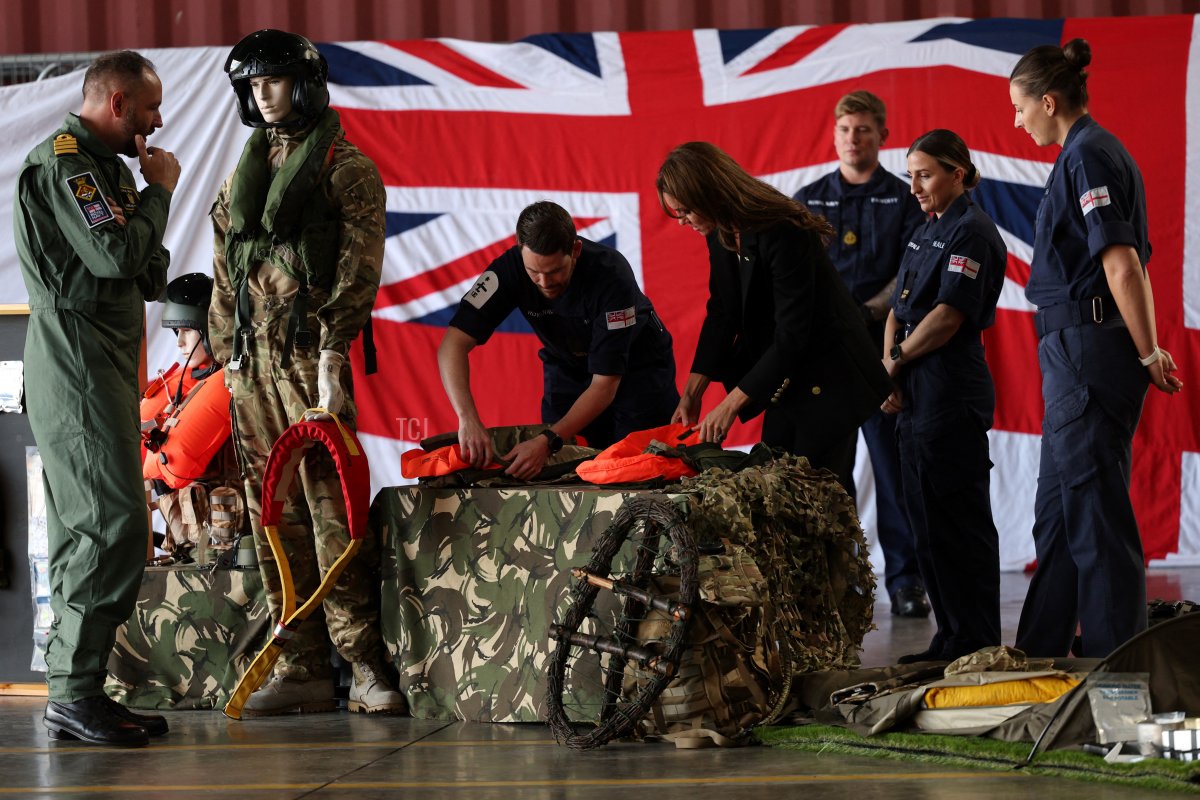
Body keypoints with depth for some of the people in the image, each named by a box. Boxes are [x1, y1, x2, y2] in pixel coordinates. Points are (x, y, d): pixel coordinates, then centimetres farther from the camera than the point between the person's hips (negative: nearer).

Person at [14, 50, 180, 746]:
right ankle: (74, 690, -17)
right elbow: (114, 255, -21)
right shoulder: (65, 161, -9)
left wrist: (146, 192, 7)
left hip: (105, 363, 11)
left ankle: (76, 693, 9)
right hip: (76, 358, -11)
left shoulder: (105, 165, 23)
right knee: (117, 523, -16)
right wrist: (158, 192, -7)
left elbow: (143, 275, 21)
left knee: (88, 531, 8)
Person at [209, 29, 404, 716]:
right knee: (274, 513, 3)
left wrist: (332, 350, -16)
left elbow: (360, 267, -8)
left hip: (311, 353, -6)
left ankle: (366, 664, -9)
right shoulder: (245, 173, 20)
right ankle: (304, 668, 6)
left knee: (331, 503, -11)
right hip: (253, 360, 6)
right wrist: (229, 352, 14)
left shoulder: (347, 168, 1)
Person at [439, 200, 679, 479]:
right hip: (567, 367, 3)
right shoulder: (510, 268, -28)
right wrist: (468, 419, -47)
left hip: (638, 365, -3)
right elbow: (454, 344, -32)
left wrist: (548, 440, -44)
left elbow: (605, 385, -34)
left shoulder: (612, 275, -36)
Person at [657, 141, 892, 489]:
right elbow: (721, 315, 6)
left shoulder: (782, 234, -26)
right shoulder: (722, 233, 0)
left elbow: (792, 335, -27)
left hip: (828, 381, -8)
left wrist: (731, 404, -25)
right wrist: (692, 392, -2)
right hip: (785, 382, 8)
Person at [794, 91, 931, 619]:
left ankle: (905, 580, -2)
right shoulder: (807, 201, 16)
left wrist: (869, 312, -16)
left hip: (882, 346, -2)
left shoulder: (904, 200, 9)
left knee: (893, 462, -6)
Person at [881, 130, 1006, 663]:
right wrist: (890, 372, 0)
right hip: (916, 394, 9)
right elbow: (897, 310, 15)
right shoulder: (926, 233, 18)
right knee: (926, 518, 10)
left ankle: (976, 644, -2)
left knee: (957, 519, -7)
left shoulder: (971, 231, -10)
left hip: (951, 391, -9)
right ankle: (951, 638, 16)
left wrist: (897, 360, -5)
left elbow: (947, 317, -17)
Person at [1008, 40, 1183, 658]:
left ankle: (1115, 655, -2)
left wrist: (1147, 353, -14)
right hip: (1079, 352, 10)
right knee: (1058, 511, 15)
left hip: (1087, 348, -10)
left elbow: (1121, 265, -20)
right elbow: (1127, 265, 17)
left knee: (1093, 508, -6)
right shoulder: (1094, 152, 17)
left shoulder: (1087, 156, -14)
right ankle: (1042, 651, 23)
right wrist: (1148, 348, 15)